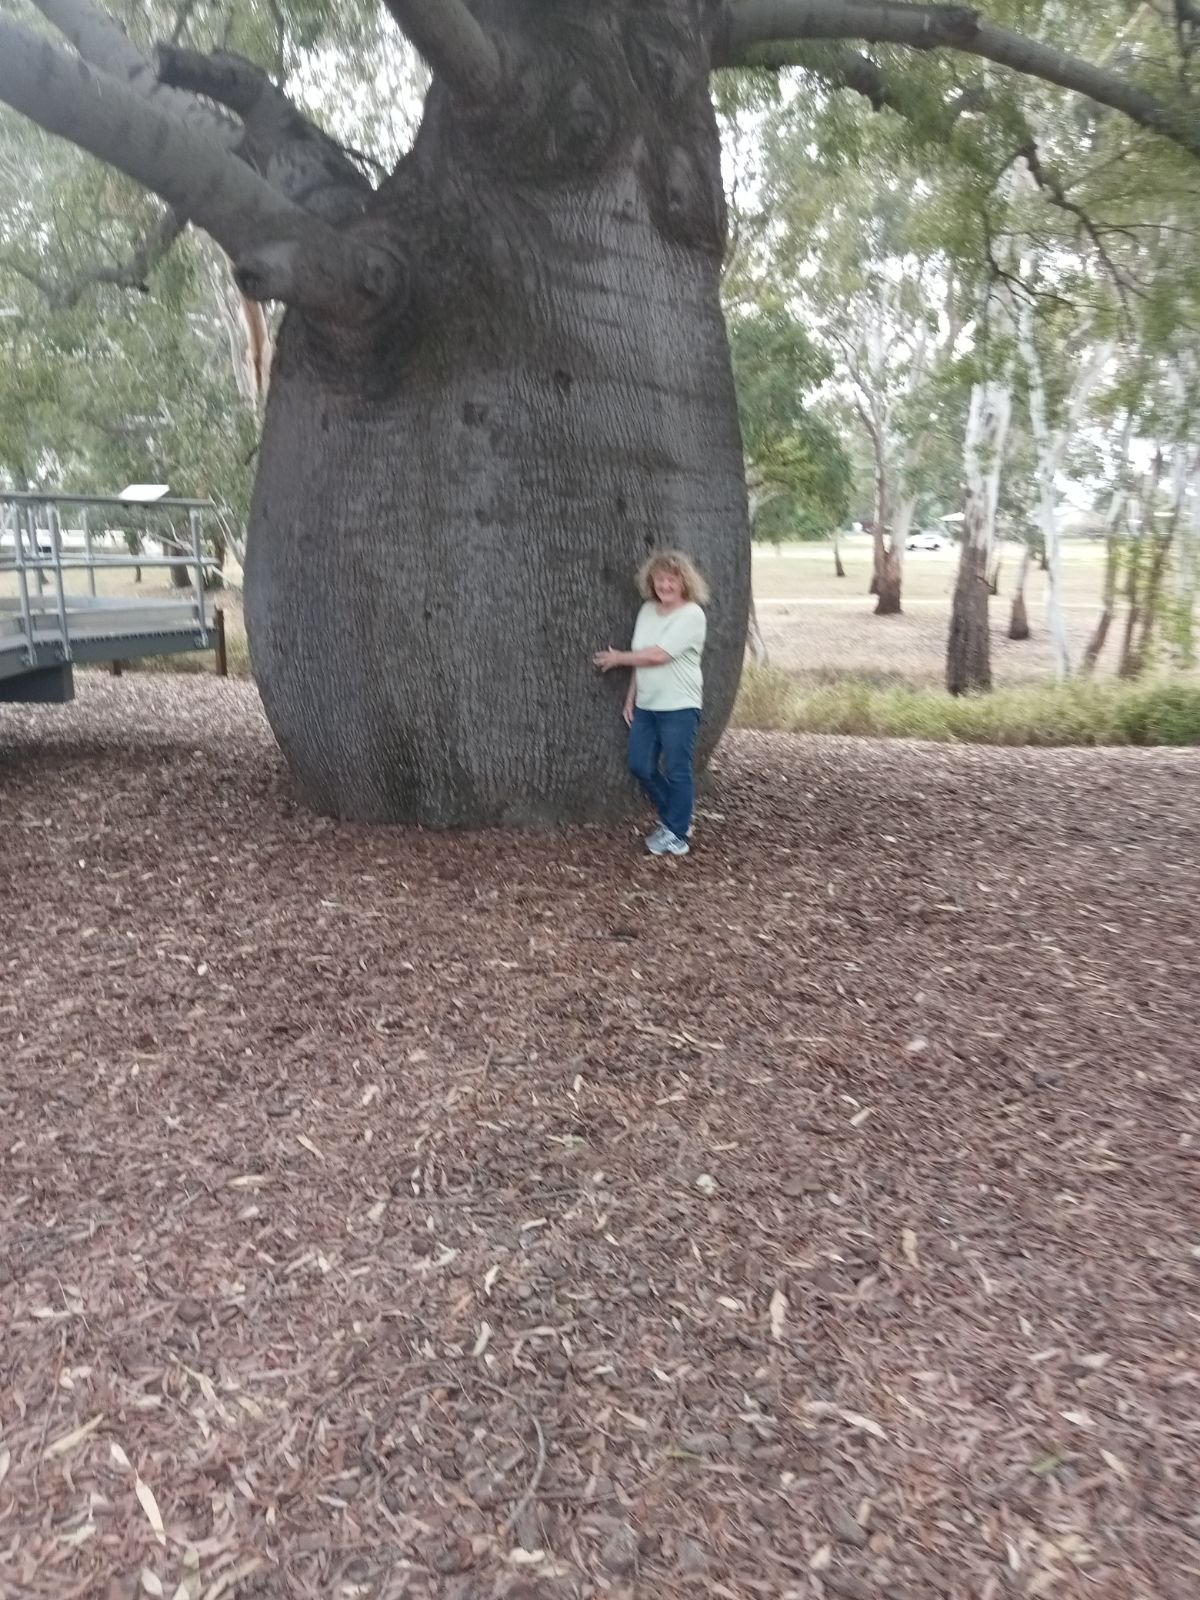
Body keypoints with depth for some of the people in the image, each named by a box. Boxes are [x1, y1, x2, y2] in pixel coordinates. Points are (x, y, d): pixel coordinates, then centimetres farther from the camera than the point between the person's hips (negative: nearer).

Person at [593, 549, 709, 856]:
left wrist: (617, 658, -7)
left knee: (677, 771, 1)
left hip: (679, 707, -7)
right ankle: (672, 819, 29)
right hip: (646, 705, 7)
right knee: (640, 766, 9)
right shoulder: (647, 610, 9)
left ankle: (676, 833, 16)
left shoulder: (692, 615, -13)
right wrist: (631, 696, 11)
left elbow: (657, 655, -19)